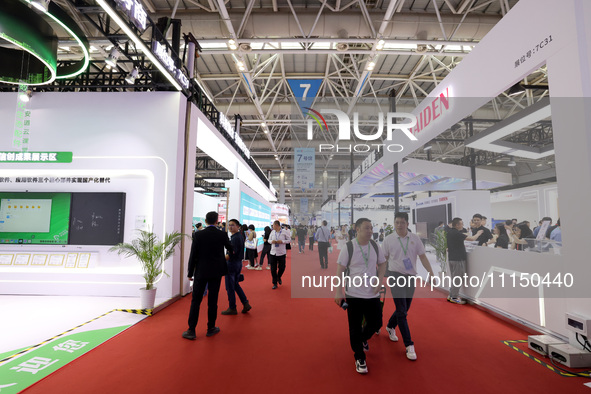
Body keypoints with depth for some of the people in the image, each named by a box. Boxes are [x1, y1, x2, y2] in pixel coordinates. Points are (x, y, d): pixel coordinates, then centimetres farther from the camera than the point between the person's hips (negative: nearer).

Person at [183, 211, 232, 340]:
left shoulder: (198, 235, -7)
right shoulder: (222, 235, -4)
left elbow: (193, 255, -6)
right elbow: (230, 248, 15)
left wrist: (190, 273, 4)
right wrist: (232, 252, 40)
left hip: (201, 272, -1)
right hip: (216, 272, 1)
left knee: (195, 301, 7)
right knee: (213, 300, 10)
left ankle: (191, 330, 11)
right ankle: (211, 328, 20)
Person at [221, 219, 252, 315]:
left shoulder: (235, 238, -20)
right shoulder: (240, 236, 10)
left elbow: (232, 254, -25)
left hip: (232, 264, -10)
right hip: (239, 263, 10)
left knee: (230, 287, 3)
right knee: (236, 284, 20)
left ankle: (232, 308, 14)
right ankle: (245, 304, 20)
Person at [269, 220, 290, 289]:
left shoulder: (284, 232, -6)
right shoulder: (272, 232, 6)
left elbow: (289, 240, -3)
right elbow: (269, 240, 15)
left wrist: (282, 241, -17)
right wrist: (271, 241, -8)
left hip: (281, 253, -3)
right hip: (273, 253, 3)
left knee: (282, 268, 4)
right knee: (273, 269, 4)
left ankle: (279, 277, 37)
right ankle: (275, 283, 17)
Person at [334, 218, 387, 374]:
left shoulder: (375, 246, 0)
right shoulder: (348, 247, -13)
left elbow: (382, 263, 13)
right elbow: (340, 270, -10)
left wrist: (380, 280, -3)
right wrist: (338, 292, -13)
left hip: (373, 294, 4)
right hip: (353, 295, -4)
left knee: (376, 323, 12)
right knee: (355, 328, 6)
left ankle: (363, 339, 46)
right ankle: (359, 359, 27)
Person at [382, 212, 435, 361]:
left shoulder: (415, 238, 1)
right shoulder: (388, 239, -4)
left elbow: (423, 257, 4)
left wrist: (432, 274, -4)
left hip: (411, 277, 4)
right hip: (395, 276, -3)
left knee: (404, 310, 16)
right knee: (402, 311, -8)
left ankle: (390, 327, 42)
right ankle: (409, 346, 2)